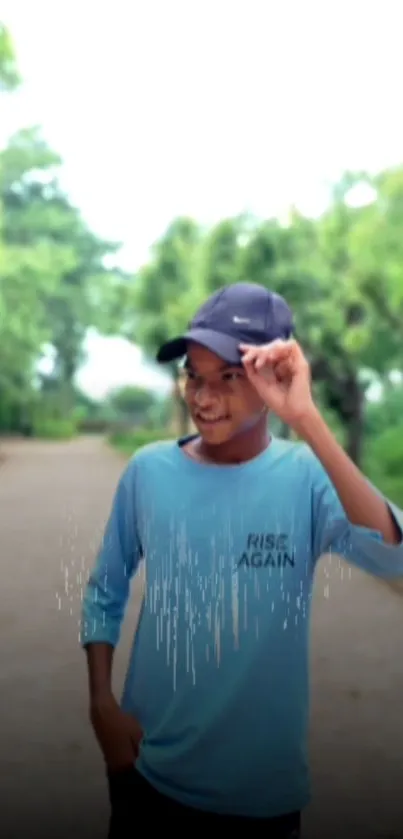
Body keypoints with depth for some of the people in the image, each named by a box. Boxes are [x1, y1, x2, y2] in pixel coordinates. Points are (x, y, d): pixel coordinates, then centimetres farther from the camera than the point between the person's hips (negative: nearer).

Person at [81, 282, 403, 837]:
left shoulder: (307, 476, -14)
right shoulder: (149, 470, -7)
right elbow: (105, 594, 4)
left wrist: (307, 421, -37)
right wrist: (102, 703, -5)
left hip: (265, 784, -1)